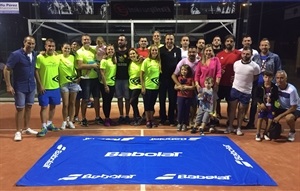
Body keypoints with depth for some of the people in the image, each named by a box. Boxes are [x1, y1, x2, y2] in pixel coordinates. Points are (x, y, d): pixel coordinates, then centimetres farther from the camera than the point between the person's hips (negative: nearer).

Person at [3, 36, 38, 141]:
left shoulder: (34, 55, 2)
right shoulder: (16, 54, -15)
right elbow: (6, 69, -13)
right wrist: (8, 85, -17)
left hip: (31, 86, 5)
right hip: (20, 87, -5)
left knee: (29, 107, 12)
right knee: (20, 108, 0)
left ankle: (27, 128, 25)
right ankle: (18, 131, 11)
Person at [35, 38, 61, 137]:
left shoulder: (57, 58, 5)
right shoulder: (40, 57, -8)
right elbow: (36, 71, -8)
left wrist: (59, 80, 7)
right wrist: (40, 85, -12)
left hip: (55, 87, 5)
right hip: (44, 87, -4)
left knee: (53, 106, 13)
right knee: (44, 107, 0)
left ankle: (49, 124, 29)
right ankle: (44, 127, 9)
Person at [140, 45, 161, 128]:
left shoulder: (159, 61, 4)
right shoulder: (146, 61, -9)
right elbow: (141, 74, -8)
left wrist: (159, 84, 5)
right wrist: (143, 87, -11)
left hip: (156, 87, 4)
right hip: (147, 87, -4)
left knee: (152, 104, 13)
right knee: (147, 104, 4)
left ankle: (152, 120, 23)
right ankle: (148, 121, 15)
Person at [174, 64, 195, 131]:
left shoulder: (191, 78, -1)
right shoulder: (179, 78, 5)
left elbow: (193, 87, -5)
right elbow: (175, 87, 6)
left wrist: (186, 87, -14)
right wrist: (179, 87, -14)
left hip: (189, 97, -1)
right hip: (180, 96, 1)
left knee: (186, 110, 6)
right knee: (180, 110, -1)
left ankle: (185, 124, 17)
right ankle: (179, 123, 14)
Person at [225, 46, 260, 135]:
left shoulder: (255, 66, -12)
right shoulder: (236, 63, -2)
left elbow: (256, 77, 3)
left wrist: (247, 82, 4)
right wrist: (237, 82, 9)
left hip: (246, 91, -2)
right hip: (235, 89, 2)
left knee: (241, 110, 8)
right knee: (232, 108, 8)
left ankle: (239, 128, 21)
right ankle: (230, 126, 20)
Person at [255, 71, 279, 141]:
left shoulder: (274, 87, -6)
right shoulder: (260, 87, -8)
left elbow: (276, 97, -1)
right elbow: (257, 96, -5)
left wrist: (271, 99, -20)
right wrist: (261, 103, -18)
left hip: (271, 106, 1)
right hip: (262, 106, -1)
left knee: (270, 120, 1)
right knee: (260, 119, -2)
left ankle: (265, 134, 21)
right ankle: (258, 134, 9)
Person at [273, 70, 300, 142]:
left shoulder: (291, 90, -28)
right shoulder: (275, 87, -14)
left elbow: (293, 107, -23)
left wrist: (280, 116, -27)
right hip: (283, 108, 5)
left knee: (288, 118, -37)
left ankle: (292, 132, -3)